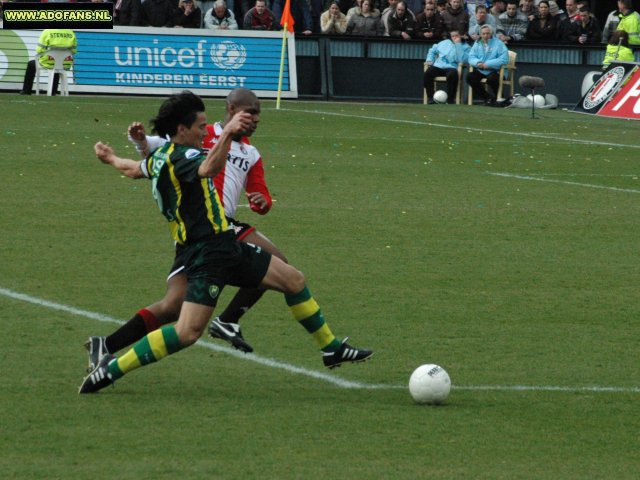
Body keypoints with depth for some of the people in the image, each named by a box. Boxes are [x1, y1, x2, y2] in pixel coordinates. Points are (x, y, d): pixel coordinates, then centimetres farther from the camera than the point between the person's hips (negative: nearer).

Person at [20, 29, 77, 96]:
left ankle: (26, 91, 32)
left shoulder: (47, 32, -13)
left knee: (31, 64, 28)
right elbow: (73, 51, 3)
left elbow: (40, 50, -11)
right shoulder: (71, 33, -3)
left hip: (50, 63, -3)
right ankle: (53, 92, 43)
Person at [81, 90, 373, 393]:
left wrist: (112, 159, 58)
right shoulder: (181, 156, -17)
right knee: (188, 332, -18)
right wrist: (227, 133, -55)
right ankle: (112, 368, -9)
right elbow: (209, 168, -41)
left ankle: (331, 348, 27)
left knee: (294, 280, 14)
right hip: (208, 252, -11)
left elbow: (134, 170, 36)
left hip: (226, 247, 11)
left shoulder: (161, 156, 14)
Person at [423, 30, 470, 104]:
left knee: (452, 74, -40)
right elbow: (432, 50, 36)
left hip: (451, 67, -4)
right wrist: (430, 60, 18)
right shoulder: (445, 43, 25)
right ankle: (430, 97, -17)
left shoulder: (465, 47, 8)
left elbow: (463, 60, -11)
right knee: (427, 73, -27)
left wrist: (458, 45, -8)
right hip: (438, 66, 4)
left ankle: (450, 98, -25)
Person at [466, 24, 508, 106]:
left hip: (494, 70, -5)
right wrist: (478, 63, -19)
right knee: (469, 76, -20)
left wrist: (487, 64, -22)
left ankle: (492, 99, -6)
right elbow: (471, 57, 5)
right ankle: (486, 97, -5)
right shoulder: (477, 43, 12)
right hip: (480, 71, 5)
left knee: (492, 79, -36)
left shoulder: (498, 43, -3)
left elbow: (504, 59, -16)